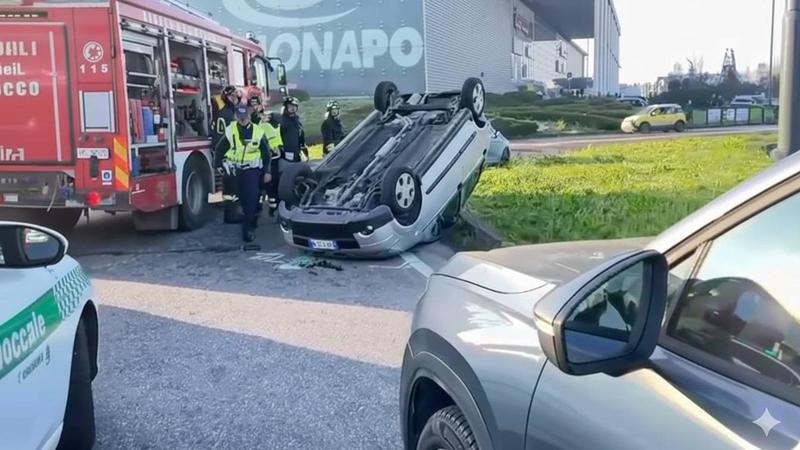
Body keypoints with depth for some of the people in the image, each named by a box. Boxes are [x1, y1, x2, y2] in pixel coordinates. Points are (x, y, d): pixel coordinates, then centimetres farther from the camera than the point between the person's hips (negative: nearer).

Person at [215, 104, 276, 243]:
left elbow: (266, 153, 3)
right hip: (237, 170, 2)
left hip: (253, 170, -2)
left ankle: (248, 229, -9)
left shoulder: (258, 131, -5)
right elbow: (220, 149, 6)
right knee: (243, 199, 12)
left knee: (251, 199, -12)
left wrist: (268, 171, 3)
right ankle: (251, 221, 35)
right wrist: (219, 164, 2)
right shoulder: (231, 131, -4)